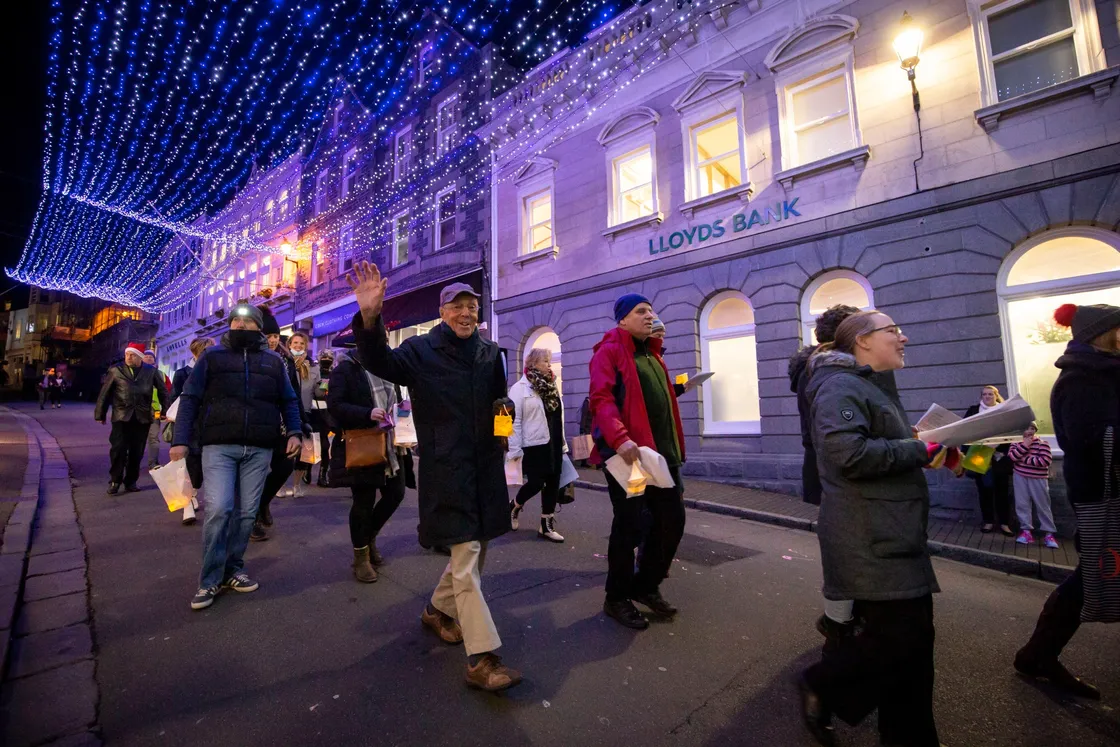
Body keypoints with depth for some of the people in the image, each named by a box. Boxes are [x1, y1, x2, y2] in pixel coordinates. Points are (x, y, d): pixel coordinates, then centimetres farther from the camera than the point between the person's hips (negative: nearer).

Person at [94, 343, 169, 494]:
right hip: (122, 416, -1)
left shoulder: (151, 371, 4)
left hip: (142, 417, 1)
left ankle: (131, 481, 19)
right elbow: (105, 393, 6)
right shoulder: (116, 370, 3)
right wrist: (100, 414, 7)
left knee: (137, 452, 7)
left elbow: (162, 391, 10)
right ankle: (115, 481, 11)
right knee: (118, 449, -5)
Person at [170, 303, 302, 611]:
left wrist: (293, 432, 1)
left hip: (259, 449, 2)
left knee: (247, 512, 6)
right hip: (219, 446, -2)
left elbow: (289, 401, 14)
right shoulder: (212, 356, 8)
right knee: (218, 509, -11)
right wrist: (181, 440, -5)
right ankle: (210, 579, 5)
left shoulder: (273, 361, 13)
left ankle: (232, 570, 22)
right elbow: (189, 399, 4)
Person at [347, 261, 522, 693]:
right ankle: (482, 659, 1)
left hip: (486, 465, 6)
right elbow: (381, 363, -22)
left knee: (476, 548, 17)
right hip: (445, 467, -6)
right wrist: (370, 318, -39)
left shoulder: (490, 352, 11)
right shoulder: (422, 350, -3)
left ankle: (438, 610, 42)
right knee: (466, 554, -7)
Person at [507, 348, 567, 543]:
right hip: (534, 446, -7)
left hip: (553, 445, 7)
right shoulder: (520, 388, -8)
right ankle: (514, 506, 28)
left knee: (552, 484, 8)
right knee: (536, 483, -3)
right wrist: (514, 450, -15)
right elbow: (514, 421, -12)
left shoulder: (551, 387, 14)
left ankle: (547, 526, 19)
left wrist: (563, 444, 14)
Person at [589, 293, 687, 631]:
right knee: (629, 525, 1)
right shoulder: (609, 351, -4)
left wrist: (674, 448, 19)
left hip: (661, 451, 8)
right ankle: (617, 598, 20)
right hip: (628, 452, -8)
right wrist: (618, 438, -32)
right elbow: (601, 398, -17)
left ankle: (646, 585, 30)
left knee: (673, 520, 10)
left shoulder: (651, 353, 21)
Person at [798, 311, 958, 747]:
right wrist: (921, 450, -18)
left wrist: (936, 450, 8)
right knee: (900, 635, -6)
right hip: (871, 542, -10)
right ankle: (822, 686, 16)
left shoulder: (870, 387, 19)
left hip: (893, 536, 10)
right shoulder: (841, 385, -15)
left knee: (912, 636, 15)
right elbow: (849, 453, -28)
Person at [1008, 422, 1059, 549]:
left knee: (1043, 506, 4)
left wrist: (1025, 459, -13)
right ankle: (1026, 531, 12)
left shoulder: (1042, 442, -6)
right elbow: (1011, 457, -9)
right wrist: (1024, 446, -15)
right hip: (1020, 477, 3)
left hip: (1038, 479, -2)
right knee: (1022, 504, 4)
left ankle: (1049, 534, 12)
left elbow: (1047, 460, -16)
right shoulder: (1016, 442, 4)